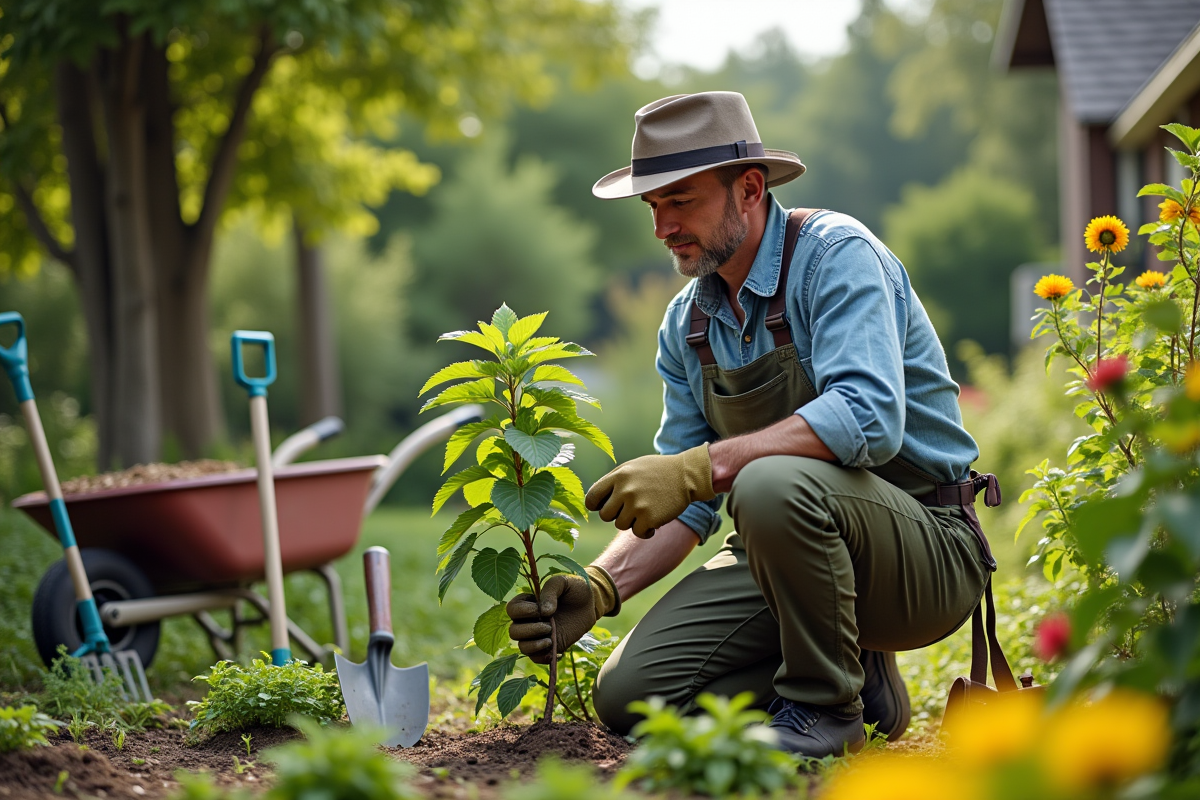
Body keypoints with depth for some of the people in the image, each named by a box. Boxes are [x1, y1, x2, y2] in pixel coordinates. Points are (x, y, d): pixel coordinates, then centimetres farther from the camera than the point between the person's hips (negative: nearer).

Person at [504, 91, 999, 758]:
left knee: (772, 483, -37)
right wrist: (599, 588, -10)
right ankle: (858, 679, 9)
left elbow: (868, 419, -33)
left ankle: (828, 706, -13)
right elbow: (688, 504, 8)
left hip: (925, 550, -7)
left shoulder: (835, 254, -15)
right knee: (630, 694, -9)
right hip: (793, 547, 7)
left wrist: (700, 467, -37)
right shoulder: (686, 322, 7)